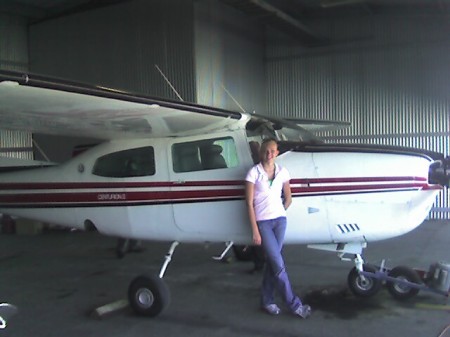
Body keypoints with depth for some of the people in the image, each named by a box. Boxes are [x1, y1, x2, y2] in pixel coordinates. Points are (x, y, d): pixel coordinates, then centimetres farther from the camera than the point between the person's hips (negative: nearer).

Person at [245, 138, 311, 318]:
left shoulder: (282, 172, 4)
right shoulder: (254, 172, -7)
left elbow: (288, 198, 17)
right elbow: (249, 203, -8)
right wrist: (255, 231, -11)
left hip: (280, 220, 4)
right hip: (263, 222, -4)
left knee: (272, 262, 6)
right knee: (278, 264, -5)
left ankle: (267, 300, 21)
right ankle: (295, 304, 5)